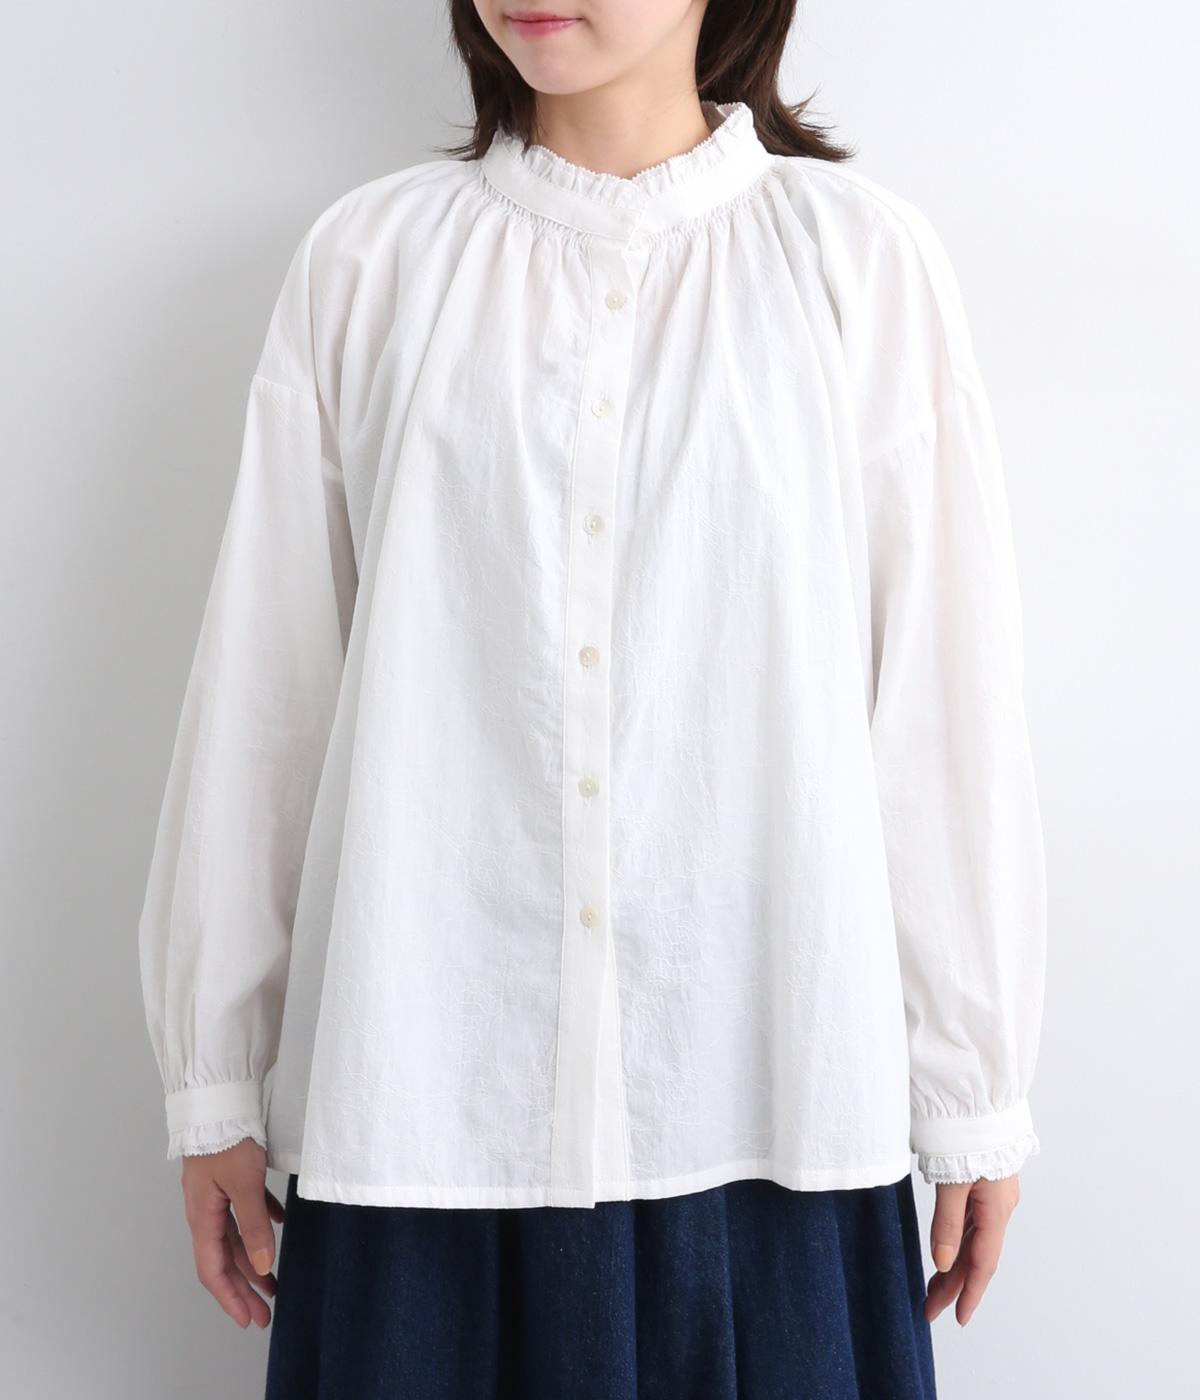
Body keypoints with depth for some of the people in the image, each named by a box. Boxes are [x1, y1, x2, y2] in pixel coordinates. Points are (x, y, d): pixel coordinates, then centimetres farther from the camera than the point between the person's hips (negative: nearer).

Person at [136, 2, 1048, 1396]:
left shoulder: (859, 257, 0)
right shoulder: (369, 260, 4)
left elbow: (948, 695, 1)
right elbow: (260, 687, 5)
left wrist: (976, 1096, 3)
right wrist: (214, 1078, 7)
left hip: (764, 1092, 0)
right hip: (430, 1086, 1)